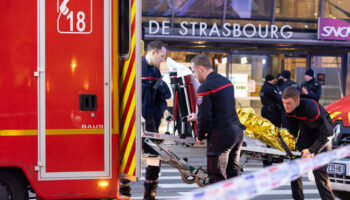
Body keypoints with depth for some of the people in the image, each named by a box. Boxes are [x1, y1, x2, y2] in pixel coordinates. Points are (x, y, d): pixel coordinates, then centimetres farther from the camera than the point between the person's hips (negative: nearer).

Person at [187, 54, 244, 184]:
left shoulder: (205, 88, -14)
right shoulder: (226, 81, 14)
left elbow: (205, 117, -16)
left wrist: (199, 136, 1)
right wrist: (198, 117, 29)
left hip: (220, 136, -9)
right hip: (237, 132, 9)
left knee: (217, 177, -1)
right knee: (233, 172, 16)